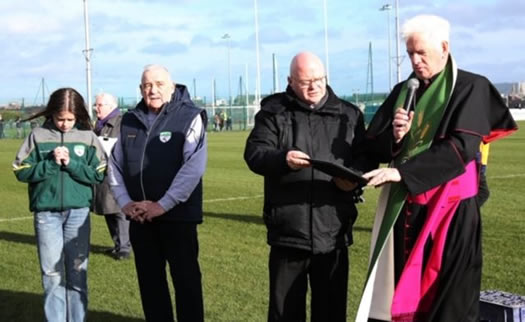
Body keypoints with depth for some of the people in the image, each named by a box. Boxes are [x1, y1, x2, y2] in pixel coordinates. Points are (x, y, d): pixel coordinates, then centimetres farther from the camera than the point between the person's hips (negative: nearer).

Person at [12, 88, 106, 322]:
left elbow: (98, 174, -2)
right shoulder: (38, 135, 0)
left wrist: (70, 164, -14)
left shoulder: (87, 136, 1)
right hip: (46, 213, 0)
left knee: (78, 272, 7)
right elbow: (21, 171, -3)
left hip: (78, 212, 0)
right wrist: (51, 163, -14)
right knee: (52, 273, 4)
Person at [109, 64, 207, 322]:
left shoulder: (190, 117, -8)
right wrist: (124, 202, -1)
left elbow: (194, 166, -18)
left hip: (178, 216, -5)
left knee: (185, 280, 5)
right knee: (149, 281, 14)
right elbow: (115, 164, 12)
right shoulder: (129, 121, 7)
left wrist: (163, 205, -19)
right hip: (139, 218, 5)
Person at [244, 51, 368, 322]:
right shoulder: (274, 112, 3)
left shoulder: (349, 114, 10)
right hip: (288, 230, -1)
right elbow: (254, 154, -7)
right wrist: (282, 159, -27)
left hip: (333, 231, 2)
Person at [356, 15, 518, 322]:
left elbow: (461, 147, -17)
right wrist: (394, 136, -13)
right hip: (404, 207, 5)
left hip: (451, 208, -4)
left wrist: (403, 172, -23)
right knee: (403, 292, 6)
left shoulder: (471, 88, -4)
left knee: (451, 297, 0)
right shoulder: (403, 91, 11)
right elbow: (372, 147, 10)